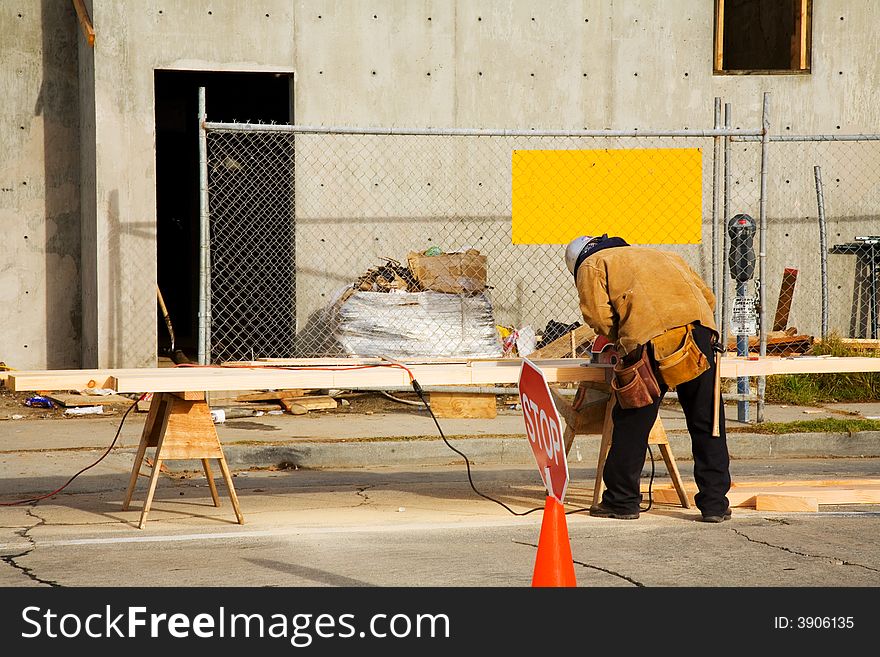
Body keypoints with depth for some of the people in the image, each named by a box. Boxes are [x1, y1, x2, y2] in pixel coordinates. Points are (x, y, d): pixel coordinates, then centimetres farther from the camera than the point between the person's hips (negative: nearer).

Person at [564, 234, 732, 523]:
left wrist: (620, 339, 22)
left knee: (633, 422, 7)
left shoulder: (591, 266, 23)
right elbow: (707, 297, 31)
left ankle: (622, 500, 13)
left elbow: (597, 313, 6)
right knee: (707, 423, 10)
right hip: (698, 325, 4)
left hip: (649, 338, -4)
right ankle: (715, 502, 10)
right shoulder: (663, 255, 38)